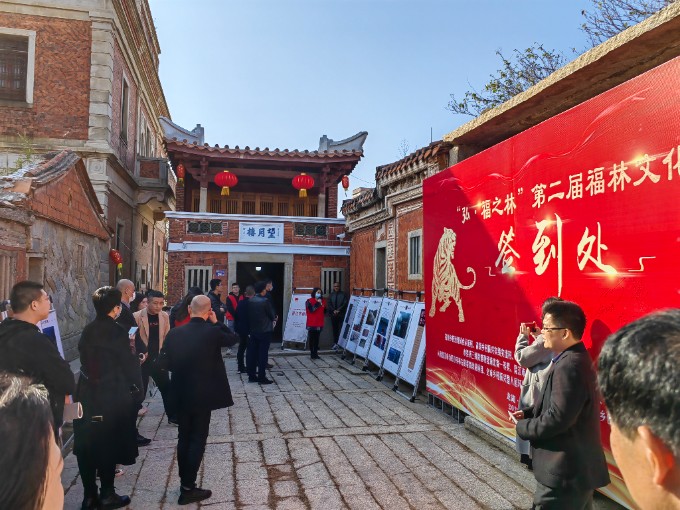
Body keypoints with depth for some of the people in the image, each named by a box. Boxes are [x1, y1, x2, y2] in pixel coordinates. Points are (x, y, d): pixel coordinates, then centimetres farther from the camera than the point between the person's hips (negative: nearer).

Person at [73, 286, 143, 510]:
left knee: (87, 445, 13)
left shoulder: (88, 330, 3)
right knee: (108, 444, 7)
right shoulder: (117, 331, -16)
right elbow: (128, 364, -13)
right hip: (112, 395, -6)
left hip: (87, 393, 6)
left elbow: (86, 358, 9)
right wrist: (137, 389, -1)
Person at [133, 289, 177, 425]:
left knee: (167, 388, 10)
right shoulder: (137, 316, -12)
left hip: (159, 359, 4)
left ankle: (172, 416, 24)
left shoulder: (165, 316, 2)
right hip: (142, 360, -4)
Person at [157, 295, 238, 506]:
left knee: (184, 438, 17)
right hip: (203, 395, -4)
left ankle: (185, 482, 28)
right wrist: (216, 322, 5)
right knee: (197, 439, 5)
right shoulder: (212, 332, -15)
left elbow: (164, 363, -1)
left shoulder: (175, 333, -5)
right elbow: (234, 338, 3)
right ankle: (188, 489, 9)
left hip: (181, 394, 4)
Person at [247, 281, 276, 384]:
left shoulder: (250, 301, 3)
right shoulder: (265, 301, -15)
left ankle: (251, 376, 15)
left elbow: (249, 314, 8)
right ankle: (262, 377, 2)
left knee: (252, 353, 10)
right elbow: (272, 315, -8)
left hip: (253, 331, 6)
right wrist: (274, 318, 14)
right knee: (263, 354, -1)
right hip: (265, 331, -6)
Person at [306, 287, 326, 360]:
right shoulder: (309, 301, -4)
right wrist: (318, 303, -16)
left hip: (319, 324, 5)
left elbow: (324, 312, 18)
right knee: (311, 339, 1)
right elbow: (311, 310, -19)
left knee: (317, 339, 9)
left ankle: (315, 353, 14)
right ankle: (312, 353, 8)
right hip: (311, 324, -4)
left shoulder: (322, 301, 11)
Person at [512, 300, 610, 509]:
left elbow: (557, 419, -28)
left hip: (565, 473, -10)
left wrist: (522, 428, -13)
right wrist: (529, 413, 4)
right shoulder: (575, 359, 8)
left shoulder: (569, 366, -26)